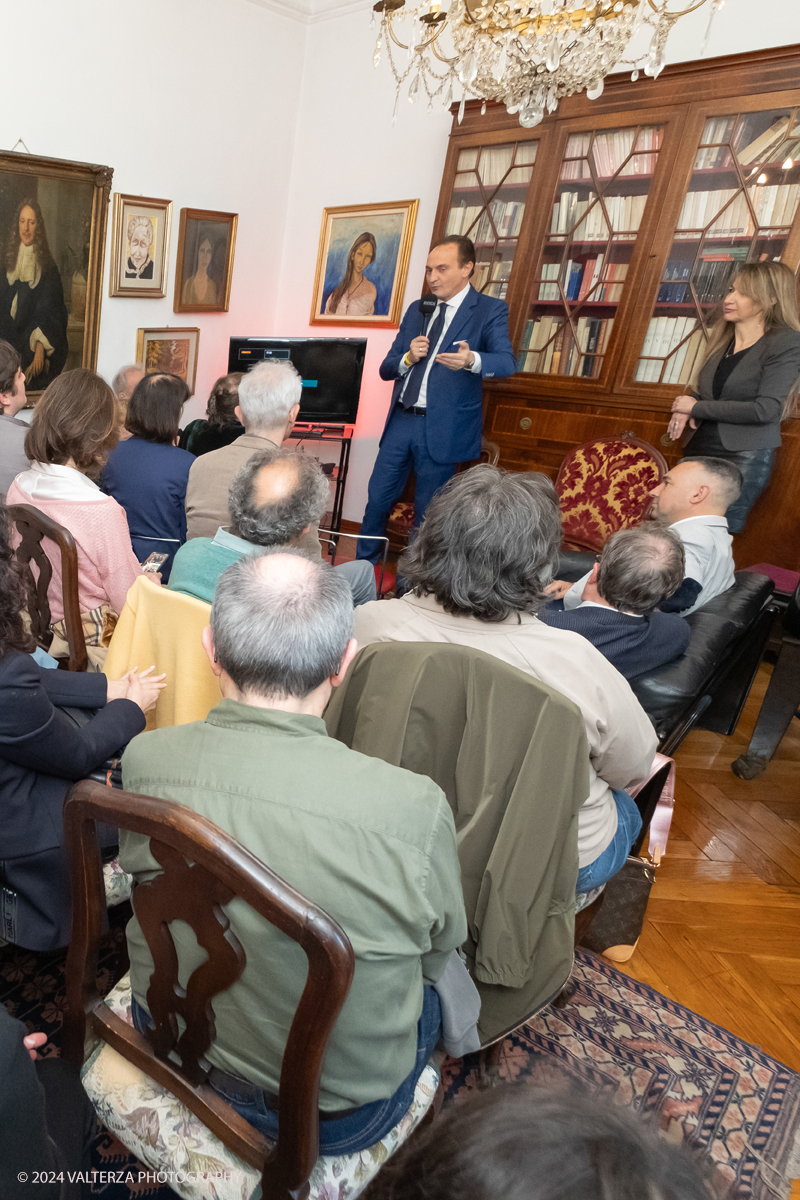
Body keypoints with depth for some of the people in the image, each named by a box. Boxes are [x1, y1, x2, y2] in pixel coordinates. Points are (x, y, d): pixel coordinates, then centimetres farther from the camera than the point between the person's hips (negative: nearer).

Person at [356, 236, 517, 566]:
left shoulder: (490, 310, -2)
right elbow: (386, 369, 15)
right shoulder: (417, 310, 15)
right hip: (401, 420, 5)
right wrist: (408, 358, -8)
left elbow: (507, 362, -19)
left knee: (427, 514, 3)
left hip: (442, 428, -5)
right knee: (377, 499, 8)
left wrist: (471, 360, -40)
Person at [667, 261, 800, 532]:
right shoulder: (723, 337, 13)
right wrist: (684, 411, -1)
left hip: (744, 458, -6)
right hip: (699, 449, 6)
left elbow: (765, 409, -16)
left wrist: (697, 408, -11)